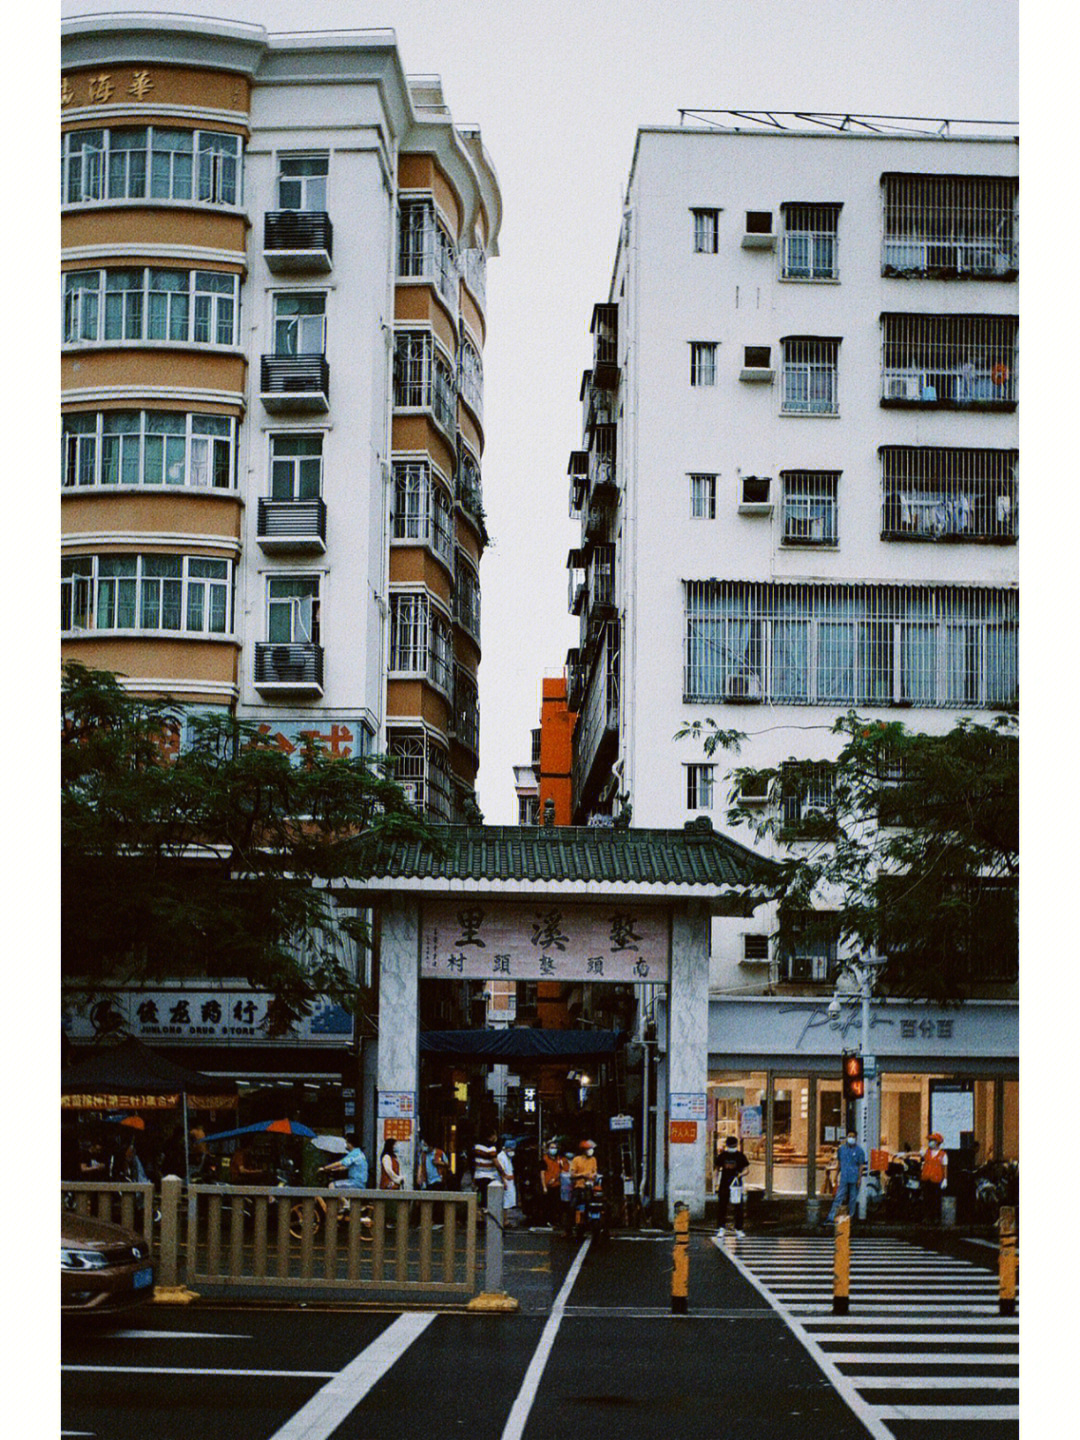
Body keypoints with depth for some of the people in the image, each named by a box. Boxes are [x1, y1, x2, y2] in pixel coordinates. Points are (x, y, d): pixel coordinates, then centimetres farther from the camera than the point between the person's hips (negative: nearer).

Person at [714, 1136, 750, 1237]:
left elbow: (747, 1169, 1)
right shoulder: (722, 1156, 6)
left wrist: (741, 1174, -21)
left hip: (736, 1184, -1)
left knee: (738, 1207, 0)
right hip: (724, 1185, 2)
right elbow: (718, 1170, 13)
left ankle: (738, 1229, 8)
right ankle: (721, 1227, 9)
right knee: (722, 1206, 2)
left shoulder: (740, 1156, 0)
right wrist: (717, 1184, 8)